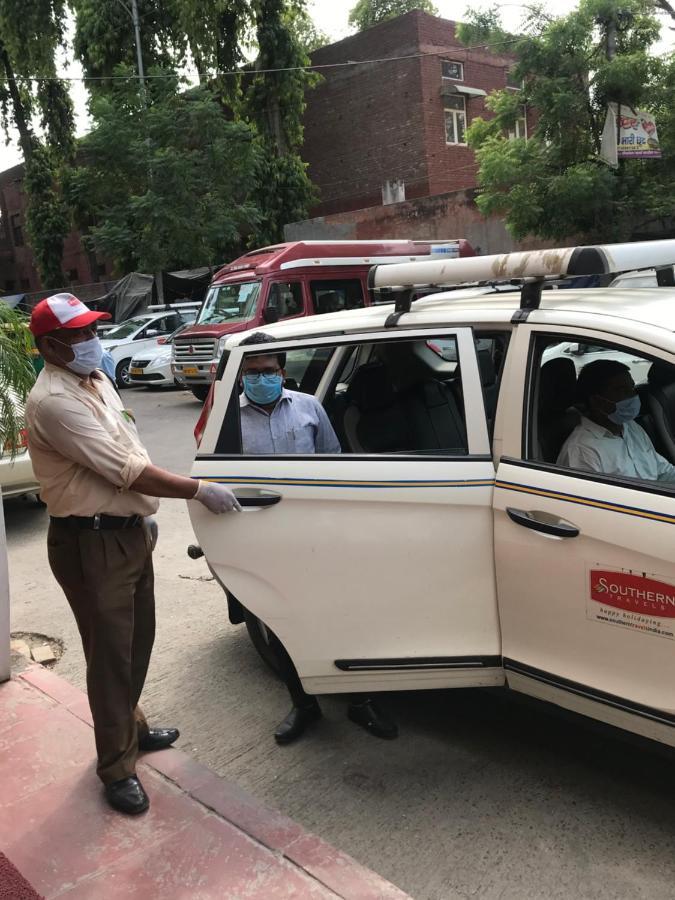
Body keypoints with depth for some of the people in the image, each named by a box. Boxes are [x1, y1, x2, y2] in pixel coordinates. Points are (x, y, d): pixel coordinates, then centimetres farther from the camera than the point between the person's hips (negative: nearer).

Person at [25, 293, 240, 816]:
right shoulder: (54, 401, -22)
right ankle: (117, 768, 17)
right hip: (90, 545, -9)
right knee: (111, 656, 1)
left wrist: (143, 514, 20)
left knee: (139, 642, 20)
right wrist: (200, 490, -22)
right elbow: (123, 469, -26)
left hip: (127, 532, 9)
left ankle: (131, 727, 40)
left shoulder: (95, 380, 10)